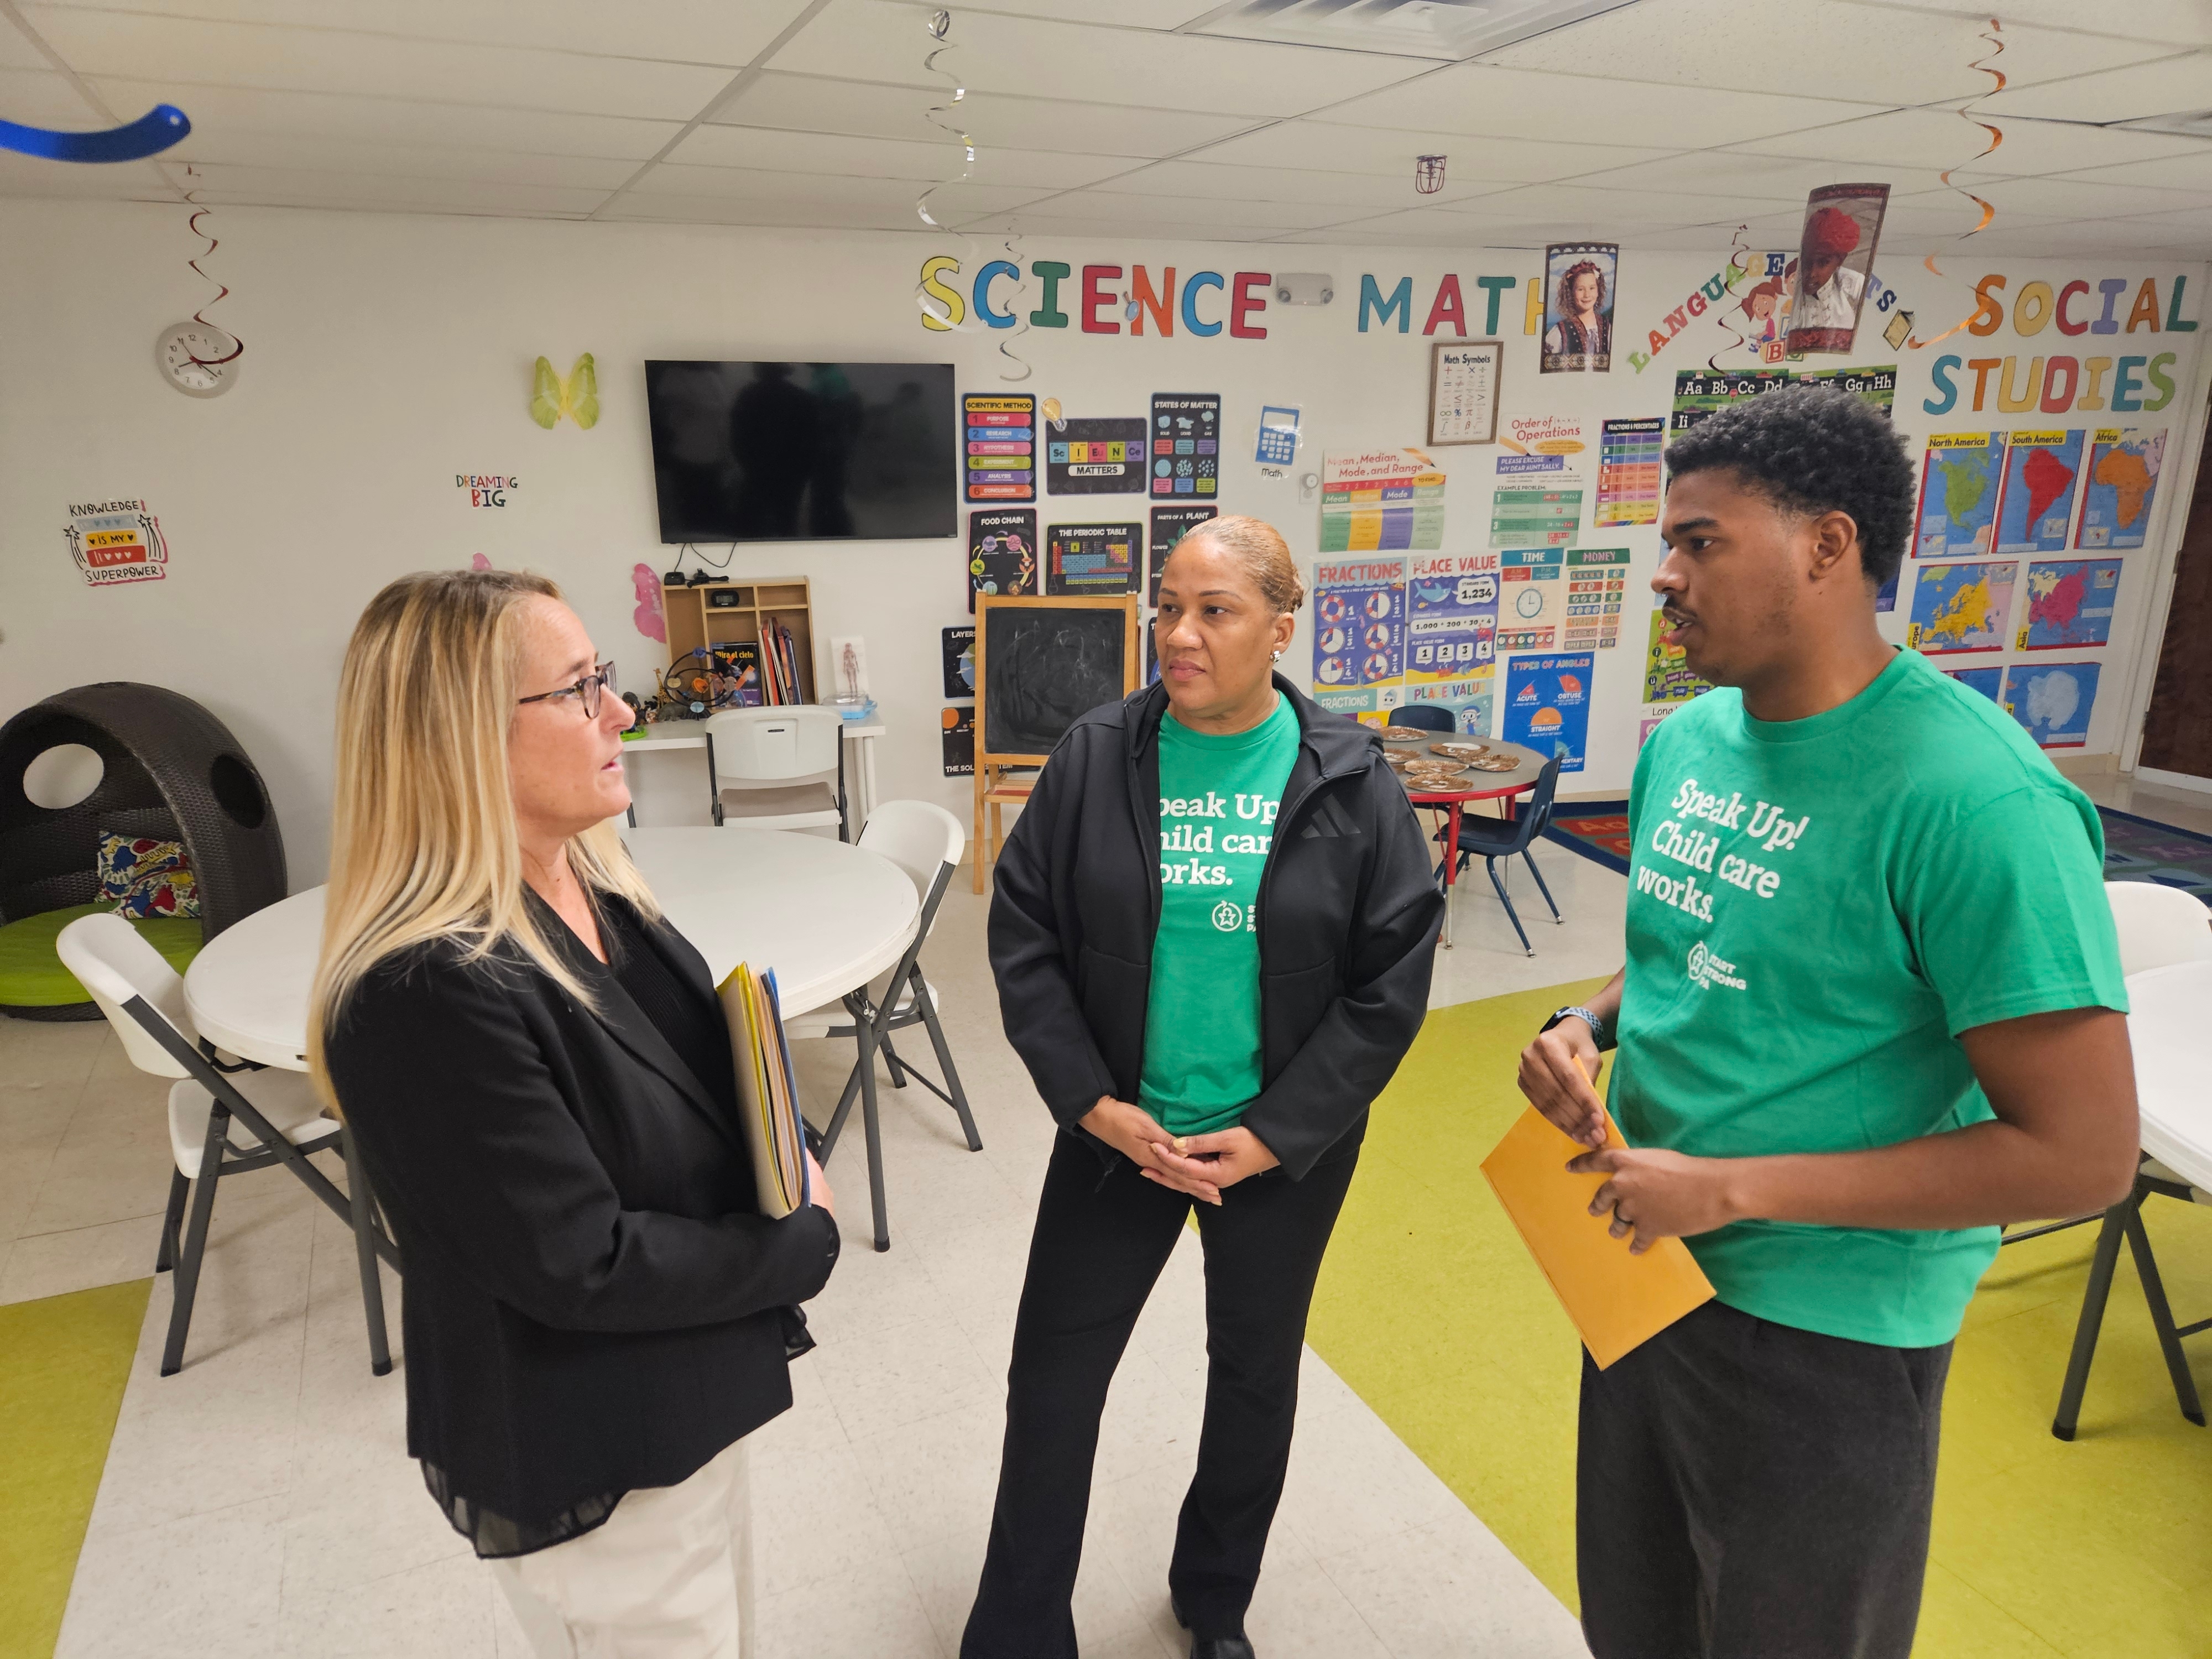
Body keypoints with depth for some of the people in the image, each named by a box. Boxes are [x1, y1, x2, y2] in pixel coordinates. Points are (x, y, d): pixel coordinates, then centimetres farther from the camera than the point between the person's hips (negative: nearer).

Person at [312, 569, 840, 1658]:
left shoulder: (593, 890, -4)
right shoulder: (431, 993, -31)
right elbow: (583, 1267, -27)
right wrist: (808, 1242, -16)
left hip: (689, 1397, 8)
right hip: (587, 1474, -8)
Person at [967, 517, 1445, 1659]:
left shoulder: (1350, 778, -10)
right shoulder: (1096, 755, -8)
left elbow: (1392, 977, -9)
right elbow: (1023, 934, -5)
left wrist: (1273, 1136, -13)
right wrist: (1096, 1105, -13)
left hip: (1285, 1148, 0)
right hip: (1116, 1130, 0)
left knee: (1256, 1373, 20)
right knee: (1053, 1378, 10)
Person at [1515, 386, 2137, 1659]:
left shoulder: (1974, 799, -25)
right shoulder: (1688, 739, -1)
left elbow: (2083, 1153, -23)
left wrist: (1732, 1187, -24)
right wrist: (1590, 1025, -7)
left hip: (1822, 1328, -6)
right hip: (1645, 1267, 7)